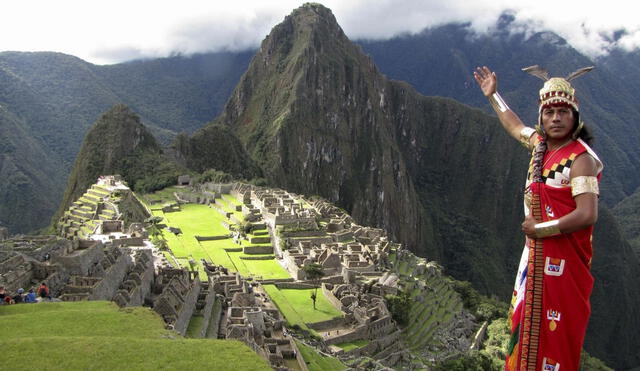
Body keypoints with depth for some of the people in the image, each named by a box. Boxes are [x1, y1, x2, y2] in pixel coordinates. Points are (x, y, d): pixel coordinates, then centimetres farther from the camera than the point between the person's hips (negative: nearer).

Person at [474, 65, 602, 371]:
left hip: (565, 258, -8)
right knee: (526, 320, 19)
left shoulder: (581, 158, -18)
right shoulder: (540, 142, 5)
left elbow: (587, 215, -27)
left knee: (556, 329, -2)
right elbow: (515, 126, 28)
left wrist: (540, 228, -16)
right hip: (535, 252, 8)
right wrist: (492, 95, 38)